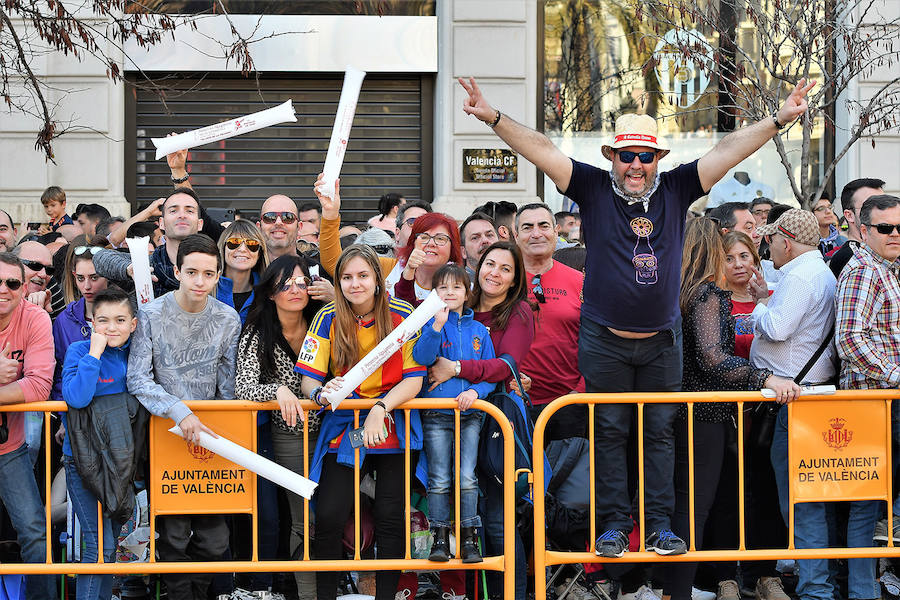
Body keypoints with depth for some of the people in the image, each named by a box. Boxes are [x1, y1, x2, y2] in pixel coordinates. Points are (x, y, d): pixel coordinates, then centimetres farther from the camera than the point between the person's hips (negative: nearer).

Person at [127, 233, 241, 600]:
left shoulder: (228, 319, 0)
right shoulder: (151, 315, -8)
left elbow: (228, 387, 6)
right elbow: (138, 381, -13)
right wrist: (179, 412, -24)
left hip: (209, 433, 2)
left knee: (214, 538, 2)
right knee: (174, 535, -6)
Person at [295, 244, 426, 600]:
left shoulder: (403, 316, -5)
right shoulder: (329, 318, -3)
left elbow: (414, 380, -7)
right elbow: (309, 379, -6)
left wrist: (380, 408, -23)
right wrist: (320, 393, -30)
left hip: (394, 421, 0)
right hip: (344, 421, 0)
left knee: (391, 516, -6)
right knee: (328, 516, -11)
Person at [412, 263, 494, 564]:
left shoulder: (478, 330, 11)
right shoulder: (430, 324, 3)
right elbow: (421, 358, -16)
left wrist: (475, 391, -10)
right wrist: (437, 325, -25)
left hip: (470, 414, 2)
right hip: (436, 415, -2)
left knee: (467, 477, -4)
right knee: (439, 480, -1)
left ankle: (469, 538, 4)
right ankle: (439, 537, 8)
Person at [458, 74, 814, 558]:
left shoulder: (675, 190, 1)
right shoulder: (593, 189, -3)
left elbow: (729, 151, -2)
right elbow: (542, 151, -10)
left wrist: (778, 120, -9)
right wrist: (493, 118, -20)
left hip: (661, 341, 2)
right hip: (603, 341, -2)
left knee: (660, 432, 7)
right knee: (609, 432, 5)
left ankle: (660, 524, 14)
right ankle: (613, 523, 12)